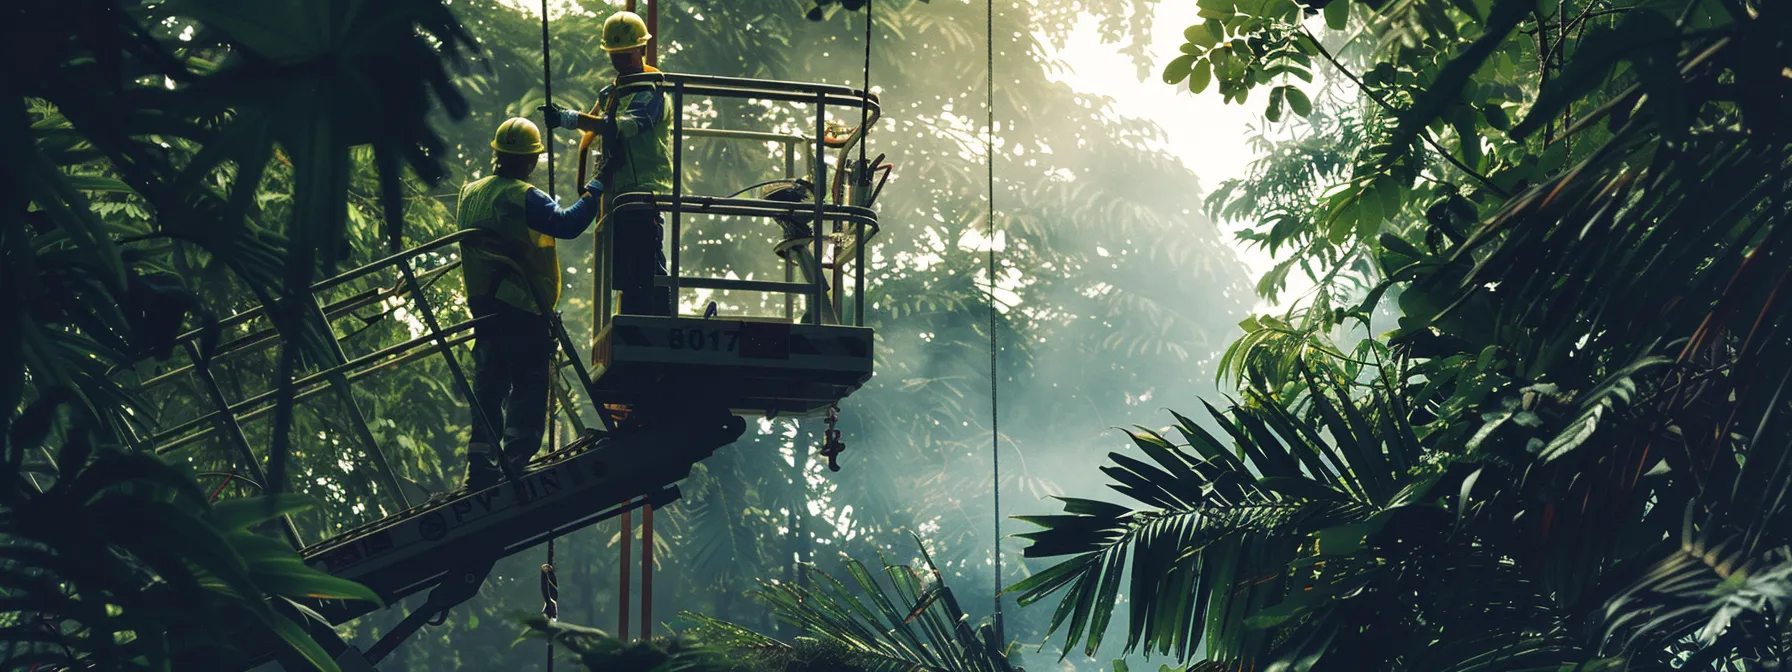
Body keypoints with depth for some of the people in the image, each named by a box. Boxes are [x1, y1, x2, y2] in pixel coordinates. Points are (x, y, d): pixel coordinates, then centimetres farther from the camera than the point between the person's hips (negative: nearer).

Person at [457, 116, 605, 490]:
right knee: (528, 393, -2)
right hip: (522, 314, -8)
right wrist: (595, 192, -18)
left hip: (483, 308, 8)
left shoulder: (470, 194, 10)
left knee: (488, 390, 14)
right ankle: (516, 466, -6)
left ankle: (481, 470, 15)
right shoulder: (523, 197, -16)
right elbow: (566, 224, -28)